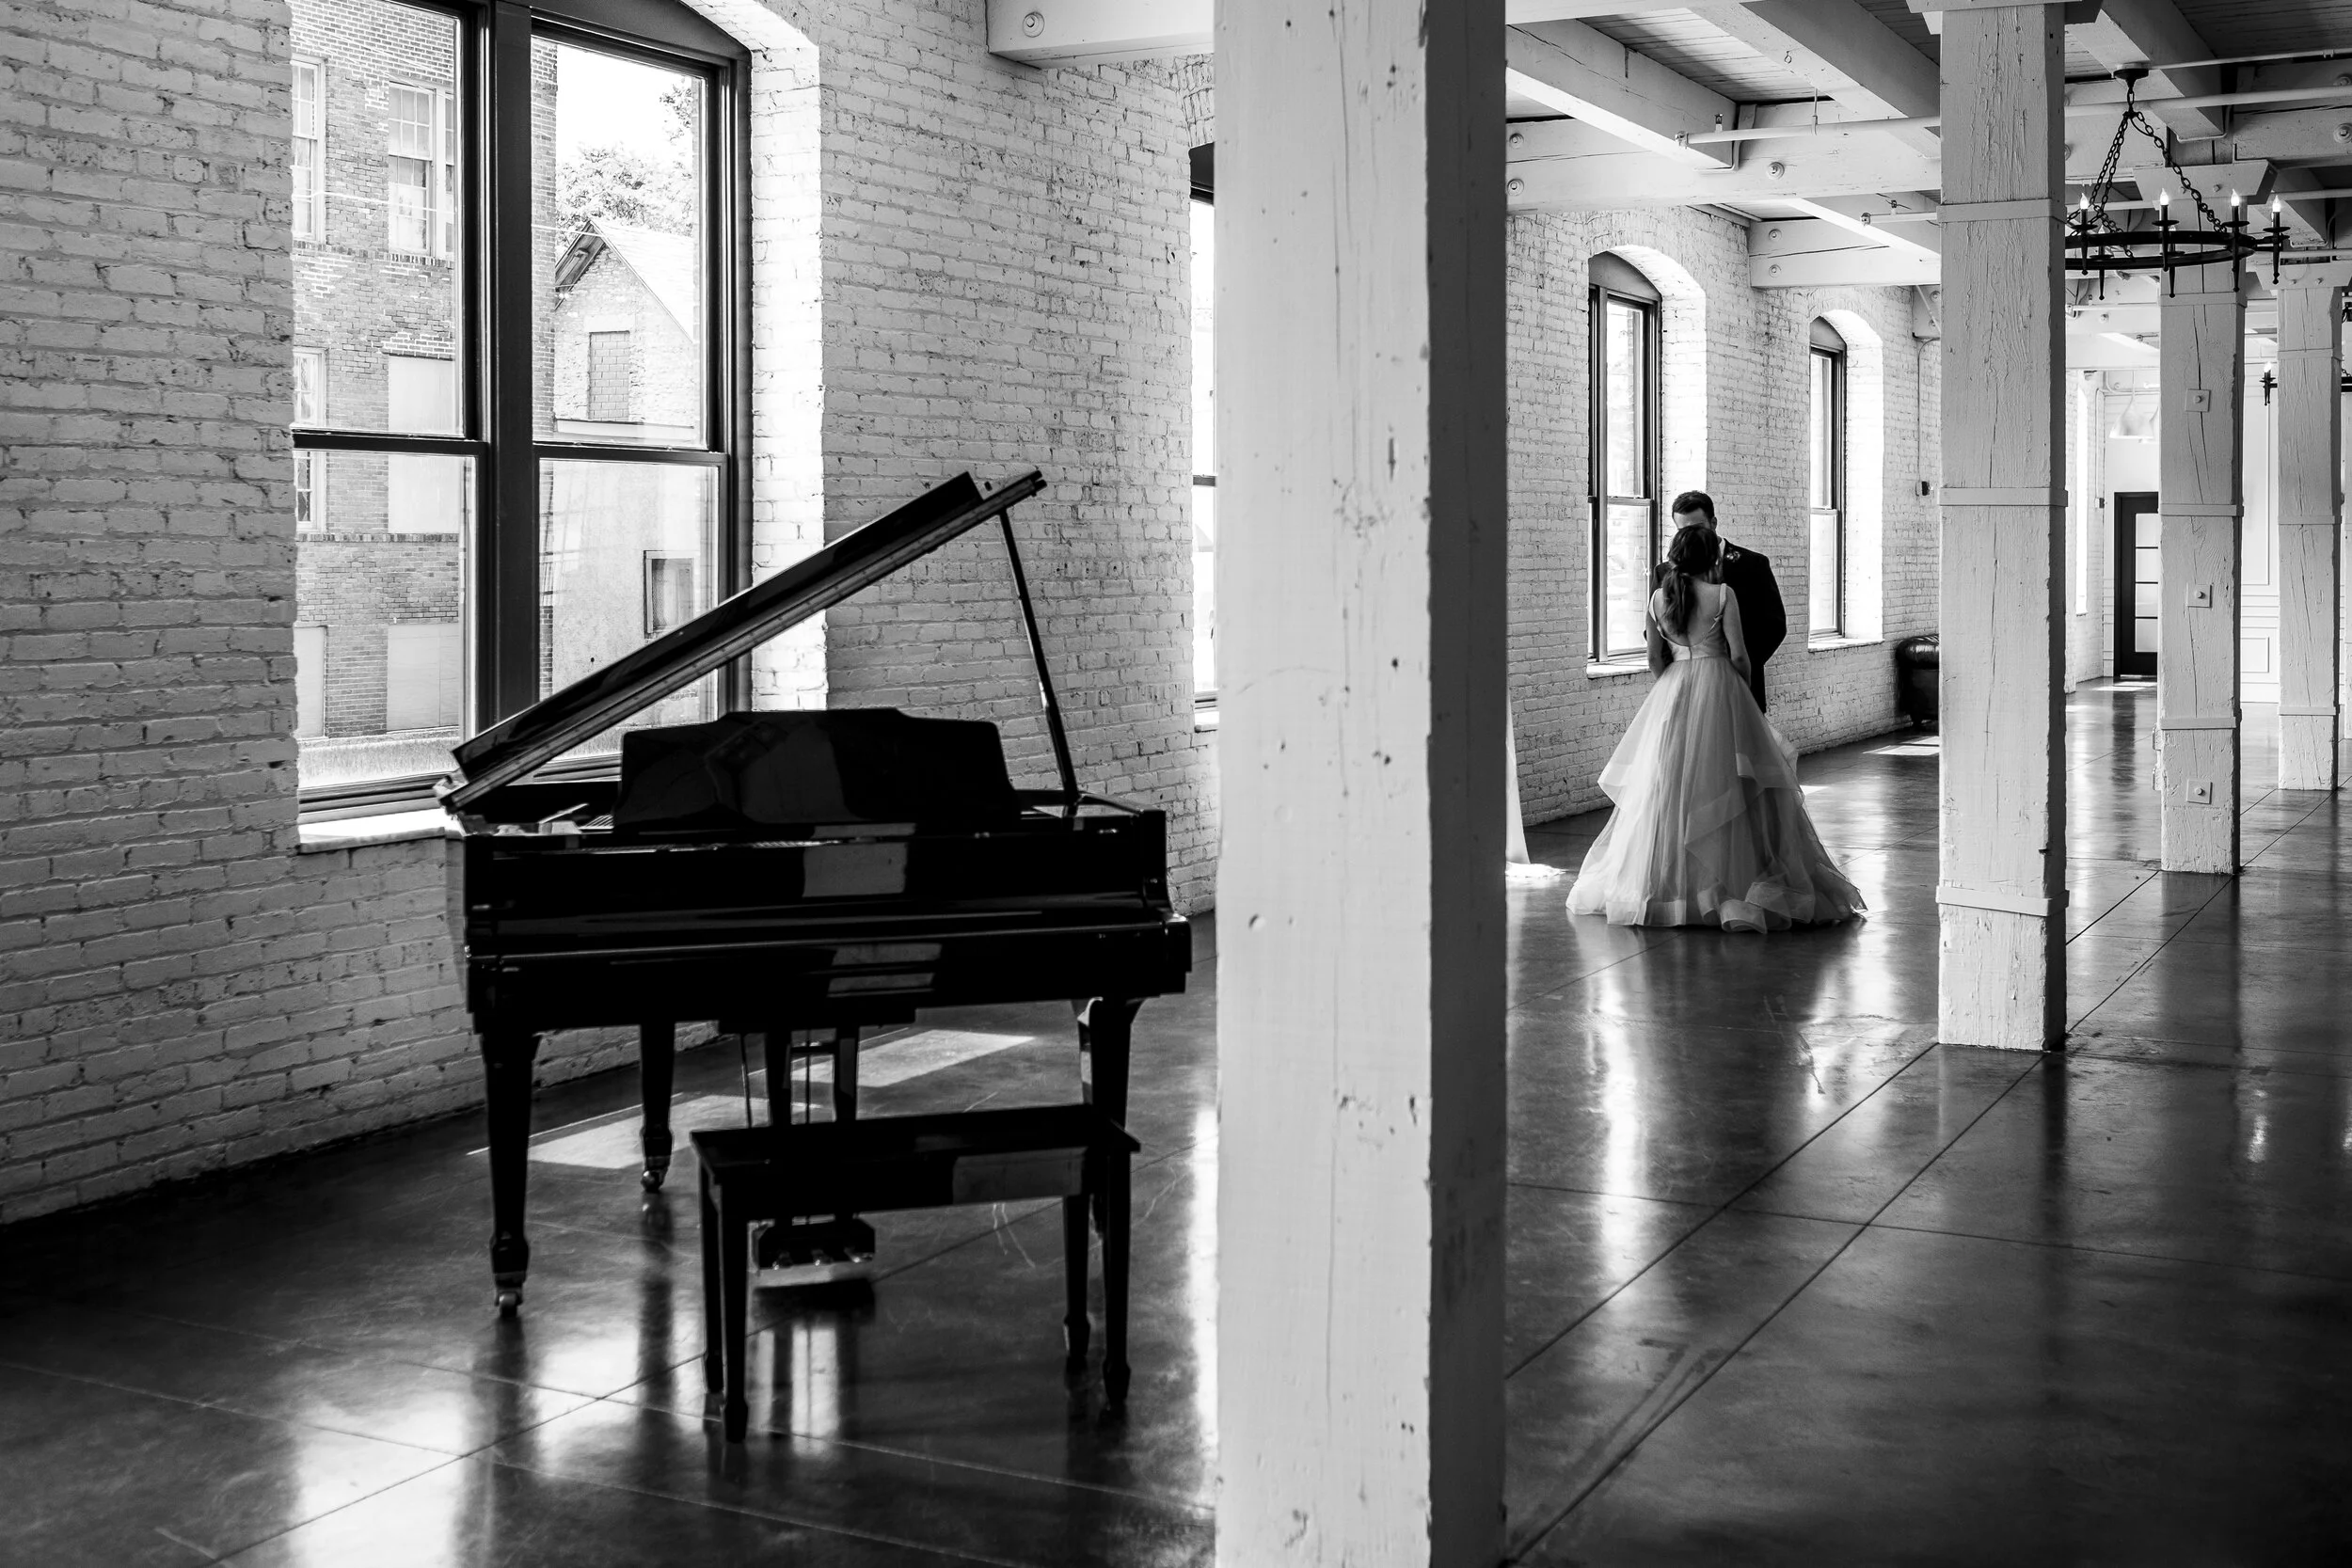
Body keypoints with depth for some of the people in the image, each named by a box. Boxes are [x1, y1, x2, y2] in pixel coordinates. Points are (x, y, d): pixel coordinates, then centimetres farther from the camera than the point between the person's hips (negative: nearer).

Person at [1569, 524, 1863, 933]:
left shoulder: (1659, 597, 2)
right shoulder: (1722, 595, -9)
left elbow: (1654, 660, 6)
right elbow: (1738, 655, -8)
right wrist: (1746, 684, 10)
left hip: (1672, 695, 4)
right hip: (1718, 690, -4)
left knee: (1669, 786, 10)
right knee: (1724, 791, 0)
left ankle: (1668, 883, 14)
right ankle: (1730, 882, -1)